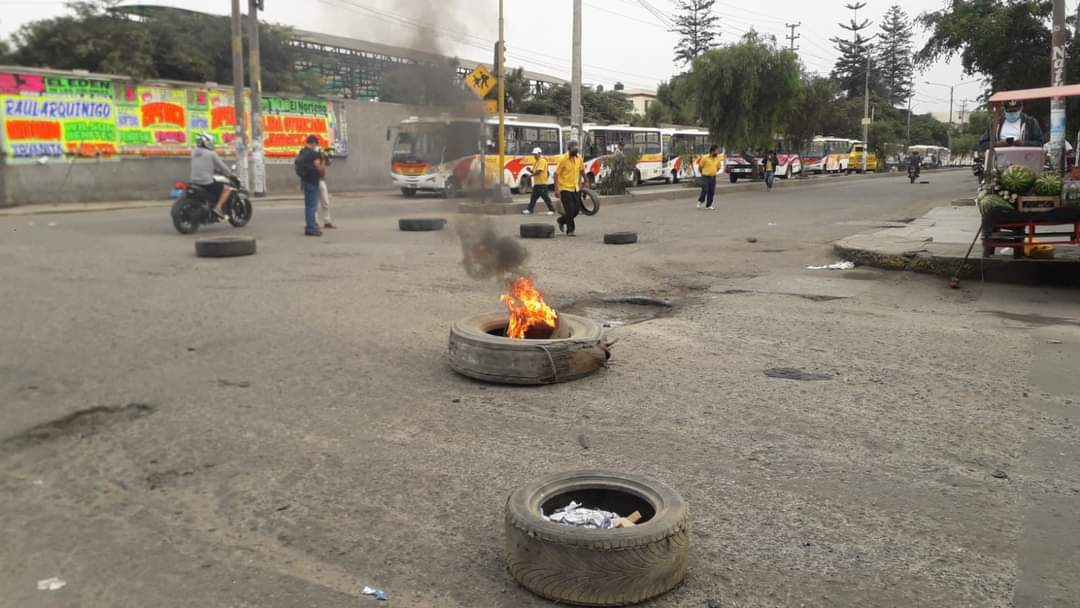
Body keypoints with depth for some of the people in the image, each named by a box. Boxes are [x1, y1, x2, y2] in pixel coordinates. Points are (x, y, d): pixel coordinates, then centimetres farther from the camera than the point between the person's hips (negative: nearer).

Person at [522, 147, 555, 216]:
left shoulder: (542, 161, -12)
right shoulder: (536, 161, 18)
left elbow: (539, 171, -22)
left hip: (542, 183, -9)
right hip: (537, 183, 9)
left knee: (545, 197, -5)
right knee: (533, 197, 9)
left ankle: (552, 210, 1)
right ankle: (529, 210, 13)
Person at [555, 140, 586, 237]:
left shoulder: (579, 158, 0)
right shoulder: (564, 160, -16)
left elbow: (582, 170, 16)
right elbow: (556, 174, -13)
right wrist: (556, 189, -17)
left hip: (575, 188, 6)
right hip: (565, 188, -6)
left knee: (577, 209, 6)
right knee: (569, 210, -8)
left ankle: (562, 220, 30)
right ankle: (570, 230, 8)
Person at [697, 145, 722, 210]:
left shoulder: (717, 159, 6)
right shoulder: (705, 158, -9)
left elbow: (718, 167, 20)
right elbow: (701, 166, 0)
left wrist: (714, 172, 13)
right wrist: (703, 173, 7)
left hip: (713, 177, 5)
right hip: (705, 177, -4)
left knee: (711, 192, 3)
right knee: (705, 191, -10)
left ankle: (709, 205, 11)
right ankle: (700, 201, 14)